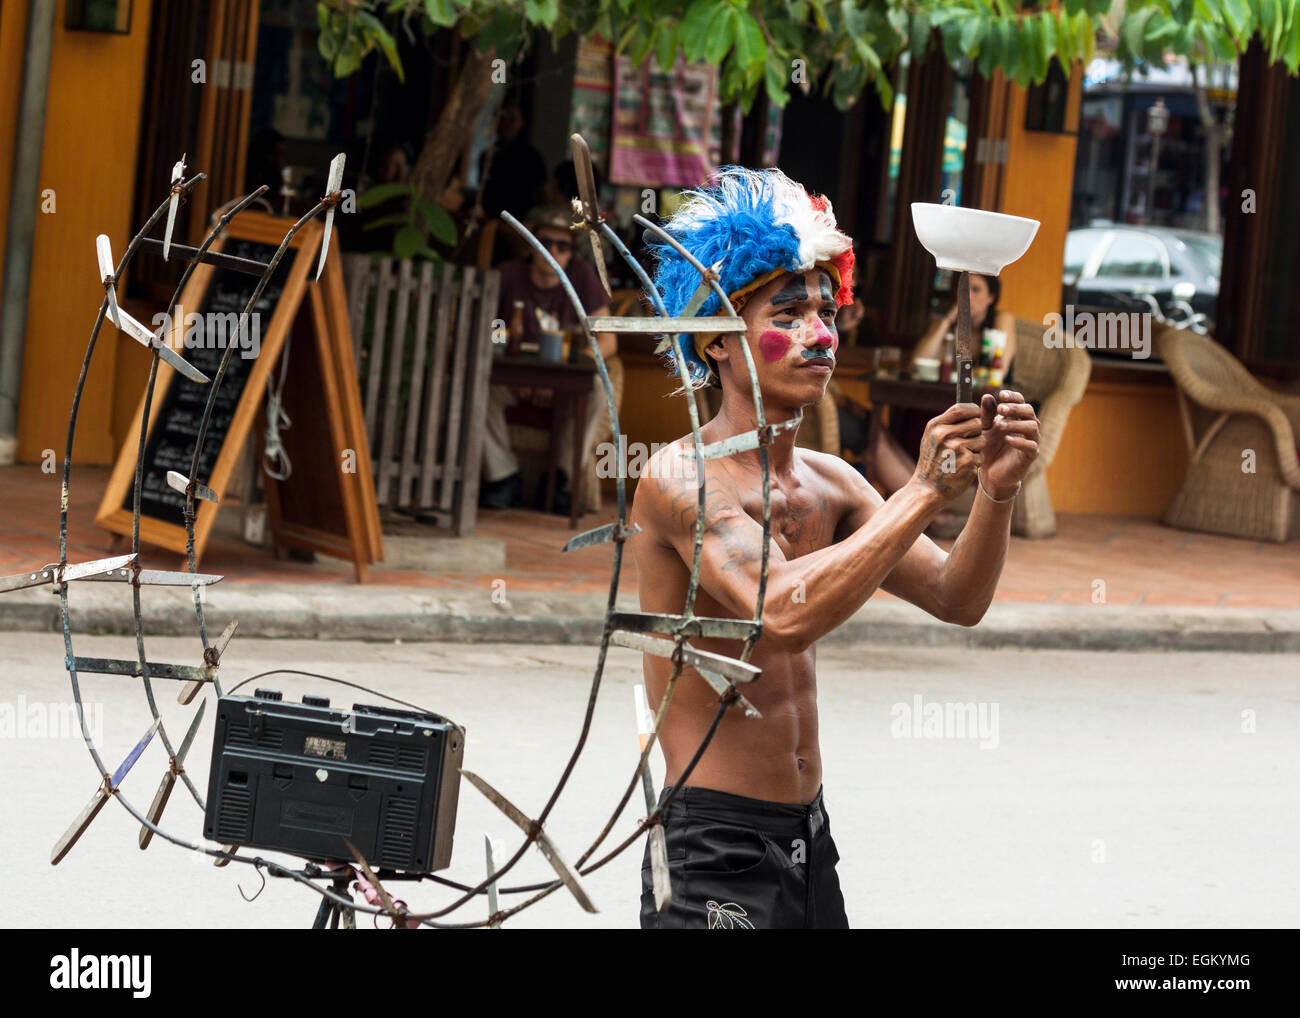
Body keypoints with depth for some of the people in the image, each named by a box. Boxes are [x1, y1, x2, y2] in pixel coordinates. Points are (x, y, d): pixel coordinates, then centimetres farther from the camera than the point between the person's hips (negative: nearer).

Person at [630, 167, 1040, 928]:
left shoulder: (829, 484, 10)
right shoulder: (683, 478, -15)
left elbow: (955, 599, 7)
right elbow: (785, 613, -29)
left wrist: (997, 493, -12)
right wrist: (925, 492, -27)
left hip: (810, 837, 8)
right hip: (716, 848, -8)